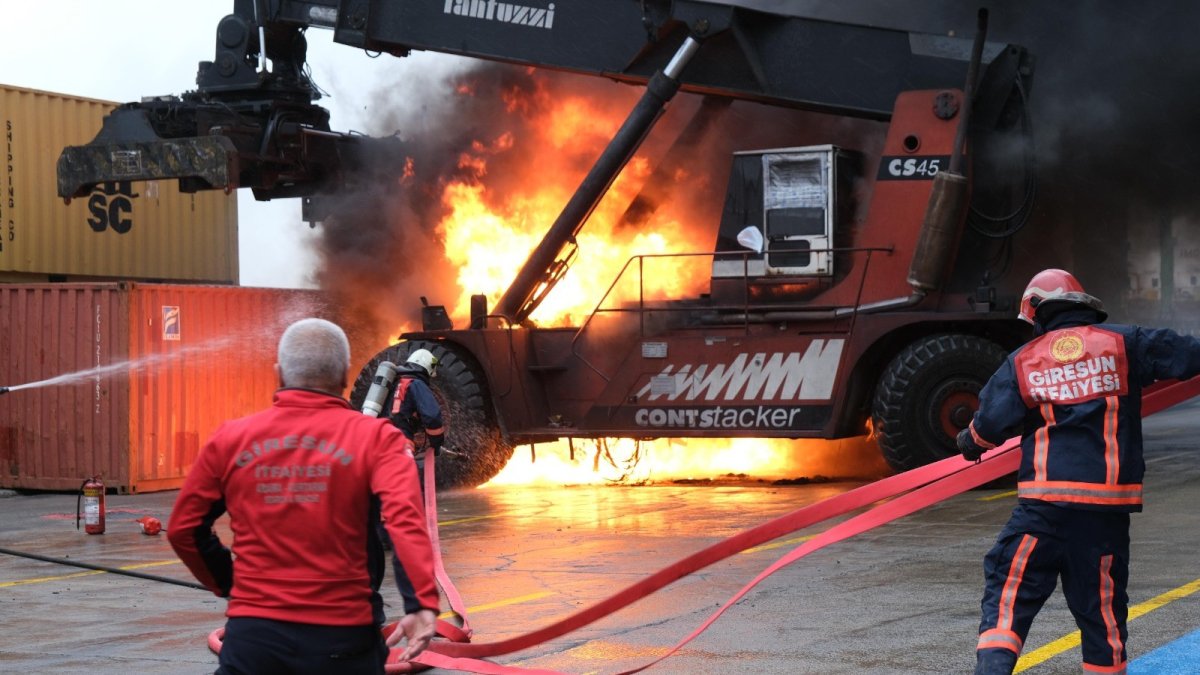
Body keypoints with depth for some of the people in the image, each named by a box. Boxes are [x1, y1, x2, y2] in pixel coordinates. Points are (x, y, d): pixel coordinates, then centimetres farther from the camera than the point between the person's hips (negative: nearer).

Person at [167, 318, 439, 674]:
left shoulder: (230, 440, 4)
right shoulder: (375, 438, -3)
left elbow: (183, 529, 9)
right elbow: (405, 518, -19)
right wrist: (425, 602, -29)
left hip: (253, 634, 1)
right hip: (342, 639, -1)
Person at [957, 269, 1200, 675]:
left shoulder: (1023, 360, 6)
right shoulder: (1123, 343, 5)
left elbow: (992, 422, 2)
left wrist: (971, 442, 23)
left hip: (1044, 499, -1)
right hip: (1107, 503, 1)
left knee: (1008, 593, 3)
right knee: (1102, 605, 11)